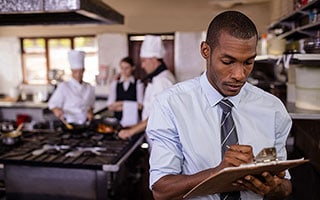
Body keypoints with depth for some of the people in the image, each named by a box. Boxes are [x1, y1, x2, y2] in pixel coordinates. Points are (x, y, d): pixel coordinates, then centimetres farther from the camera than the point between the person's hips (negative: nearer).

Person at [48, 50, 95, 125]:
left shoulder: (89, 88, 10)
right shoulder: (63, 87, -1)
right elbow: (52, 104, 1)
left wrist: (90, 111, 3)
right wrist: (56, 110, -19)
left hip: (85, 124, 3)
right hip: (68, 123, -3)